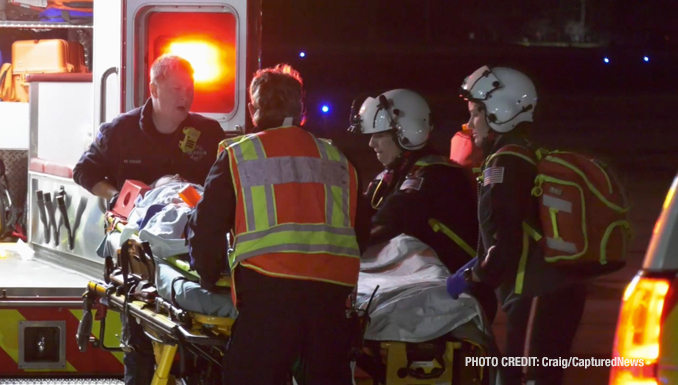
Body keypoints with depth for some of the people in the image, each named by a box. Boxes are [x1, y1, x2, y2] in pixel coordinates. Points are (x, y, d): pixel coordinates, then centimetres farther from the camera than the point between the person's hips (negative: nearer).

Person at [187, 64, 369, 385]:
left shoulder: (238, 157, 7)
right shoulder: (336, 160, 20)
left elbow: (206, 226, 5)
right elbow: (360, 229, 24)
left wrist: (208, 276, 20)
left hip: (267, 288, -4)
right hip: (331, 290, 4)